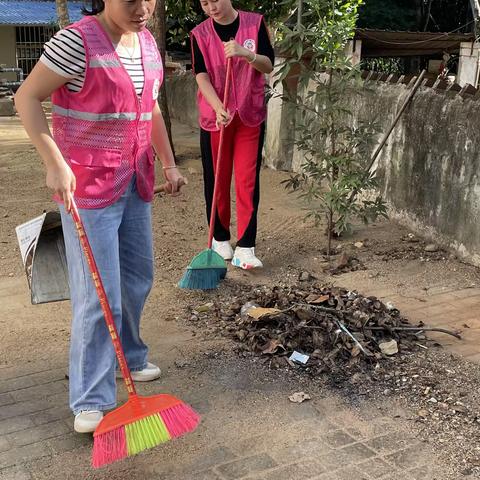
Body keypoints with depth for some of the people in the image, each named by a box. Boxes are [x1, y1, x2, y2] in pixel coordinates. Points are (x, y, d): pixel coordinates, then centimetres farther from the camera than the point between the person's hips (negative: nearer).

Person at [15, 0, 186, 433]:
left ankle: (130, 357, 40)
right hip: (88, 186, -7)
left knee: (138, 279, 18)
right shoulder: (77, 41, -17)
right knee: (99, 296, -5)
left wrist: (169, 163, 17)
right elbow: (27, 97, -14)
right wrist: (55, 163, -22)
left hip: (135, 184, 8)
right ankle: (91, 400, 9)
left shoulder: (148, 43, 7)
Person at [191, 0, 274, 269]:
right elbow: (201, 76, -12)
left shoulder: (255, 23, -1)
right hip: (214, 117, 1)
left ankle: (245, 248, -1)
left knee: (248, 181, -3)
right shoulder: (200, 34, -2)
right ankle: (220, 239, 24)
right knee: (216, 181, 7)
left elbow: (269, 66, -7)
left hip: (251, 116, 0)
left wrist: (245, 54, -27)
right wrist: (219, 108, -28)